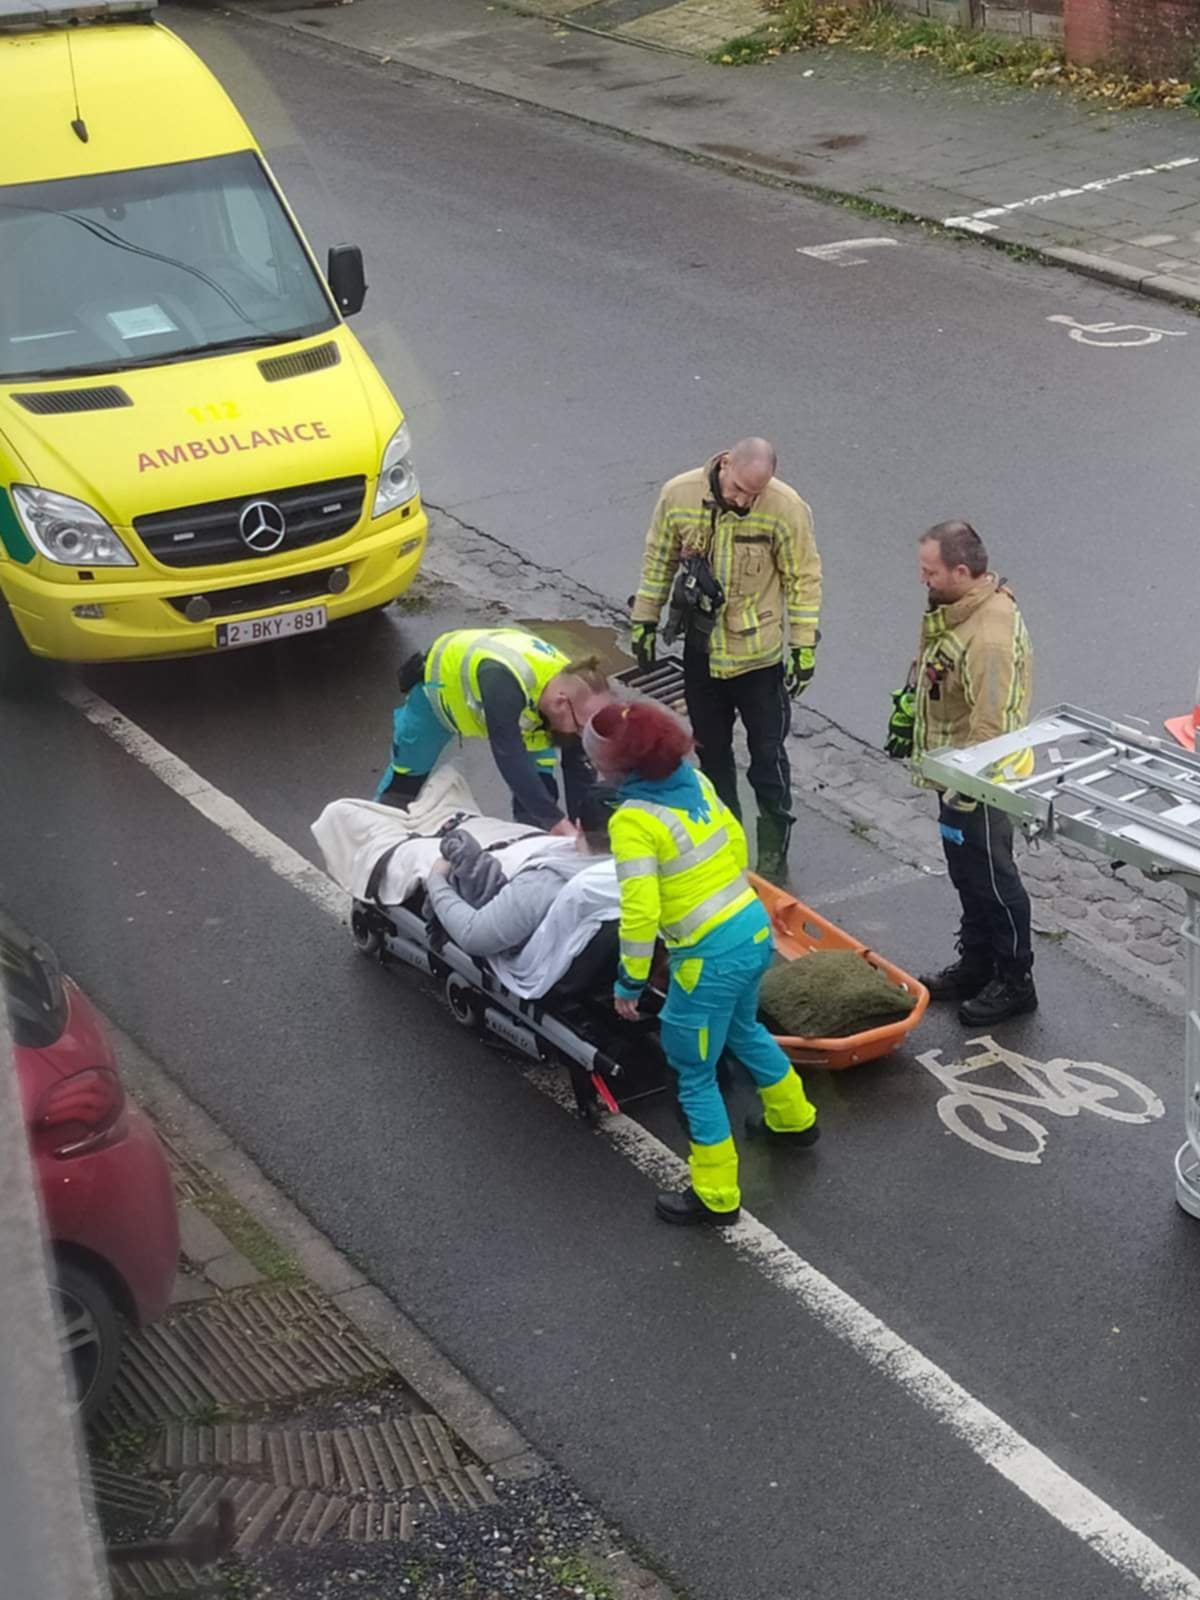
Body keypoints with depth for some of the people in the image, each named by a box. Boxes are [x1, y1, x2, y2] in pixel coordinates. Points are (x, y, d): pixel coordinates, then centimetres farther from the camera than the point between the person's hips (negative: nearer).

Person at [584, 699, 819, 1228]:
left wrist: (629, 982, -11)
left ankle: (716, 1197, 18)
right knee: (743, 1028, 35)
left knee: (695, 1075, 9)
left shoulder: (633, 821, -20)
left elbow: (640, 912, -22)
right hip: (754, 929, 8)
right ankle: (792, 1118, 55)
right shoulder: (696, 782, 1)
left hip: (709, 957, -8)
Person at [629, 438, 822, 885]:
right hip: (702, 648, 3)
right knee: (711, 750, 16)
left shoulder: (786, 508, -19)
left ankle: (773, 855, 18)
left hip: (760, 653, -3)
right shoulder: (678, 495, -11)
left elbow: (804, 579, -9)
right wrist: (645, 620, 7)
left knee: (768, 756, 5)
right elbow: (658, 561, 3)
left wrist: (804, 646, -8)